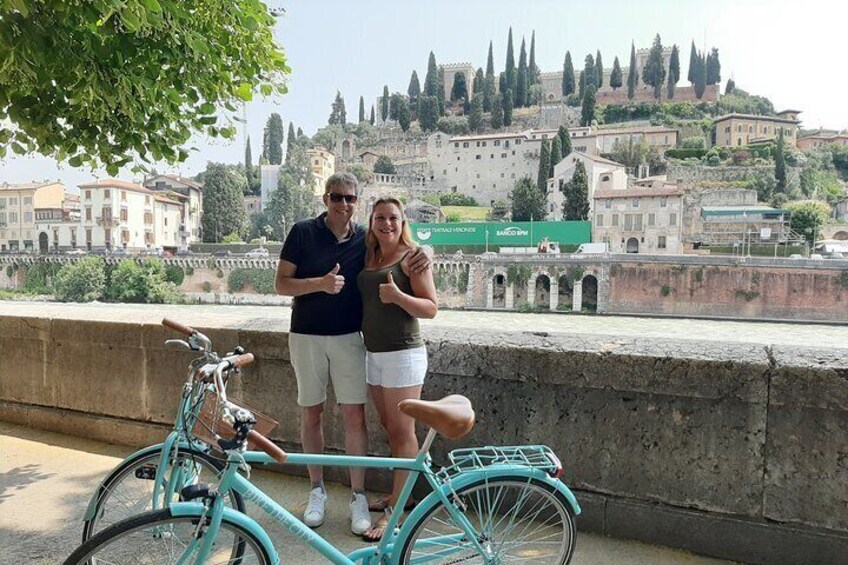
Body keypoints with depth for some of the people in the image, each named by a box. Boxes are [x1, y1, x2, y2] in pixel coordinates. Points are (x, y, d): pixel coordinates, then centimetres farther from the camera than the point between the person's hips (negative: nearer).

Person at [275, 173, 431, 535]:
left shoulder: (365, 239, 2)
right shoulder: (303, 232, -3)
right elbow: (281, 284, -4)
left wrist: (426, 252, -12)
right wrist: (320, 283, -21)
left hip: (349, 338, 1)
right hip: (306, 337, 0)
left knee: (354, 416, 0)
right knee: (311, 413, 9)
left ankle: (358, 497, 14)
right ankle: (317, 490, 27)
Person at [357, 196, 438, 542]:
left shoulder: (412, 257, -6)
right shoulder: (369, 258, 12)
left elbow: (431, 308, -10)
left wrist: (398, 296, -27)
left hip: (403, 353, -7)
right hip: (373, 353, 7)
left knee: (402, 432, -1)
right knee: (389, 429, 15)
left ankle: (394, 512, 6)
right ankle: (398, 493, 30)